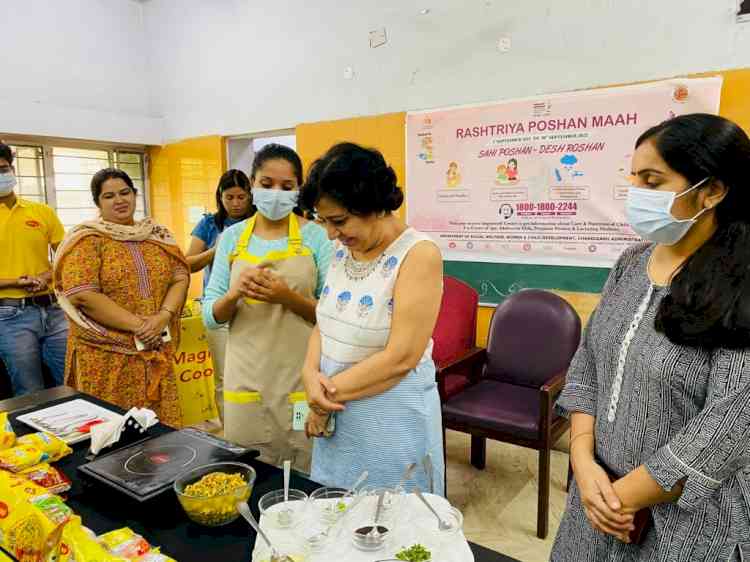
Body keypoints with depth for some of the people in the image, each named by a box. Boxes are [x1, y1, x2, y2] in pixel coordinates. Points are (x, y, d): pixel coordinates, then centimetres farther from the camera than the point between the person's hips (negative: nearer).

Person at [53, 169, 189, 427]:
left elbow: (180, 277, 4)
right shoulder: (88, 239, -4)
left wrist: (163, 316, -14)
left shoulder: (158, 235, 10)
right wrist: (138, 325, -17)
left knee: (160, 426, 10)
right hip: (107, 354, -4)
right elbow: (83, 295, -14)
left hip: (158, 350, 4)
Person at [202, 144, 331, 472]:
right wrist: (235, 294, -16)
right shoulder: (232, 237, 4)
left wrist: (288, 297, -21)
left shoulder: (315, 236, -3)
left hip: (302, 380, -2)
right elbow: (210, 316, 4)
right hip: (247, 381, 2)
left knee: (305, 480, 9)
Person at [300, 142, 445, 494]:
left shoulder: (419, 254, -19)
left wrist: (330, 392, -15)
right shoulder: (343, 250, 3)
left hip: (392, 420, -6)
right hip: (335, 416, 7)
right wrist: (311, 374, -12)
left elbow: (401, 357, -22)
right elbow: (324, 323, 7)